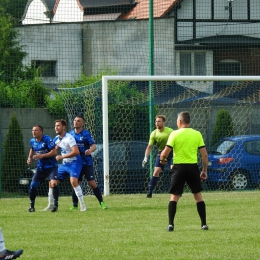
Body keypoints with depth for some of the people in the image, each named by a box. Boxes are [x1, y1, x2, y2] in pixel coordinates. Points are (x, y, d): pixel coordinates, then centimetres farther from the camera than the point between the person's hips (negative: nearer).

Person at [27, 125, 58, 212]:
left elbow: (54, 152, -21)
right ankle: (32, 206, 15)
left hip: (51, 166, -6)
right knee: (32, 185, -1)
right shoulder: (32, 141, 3)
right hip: (40, 168, 6)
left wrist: (42, 156, -27)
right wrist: (30, 158, 10)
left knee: (53, 183, -24)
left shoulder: (47, 139, -17)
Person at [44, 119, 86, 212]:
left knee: (73, 181, -29)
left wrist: (61, 157, -26)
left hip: (74, 163, -9)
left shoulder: (69, 138, -19)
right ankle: (52, 205, 20)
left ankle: (82, 205, -21)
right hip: (65, 164, 9)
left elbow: (76, 152, -29)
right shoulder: (56, 139, 7)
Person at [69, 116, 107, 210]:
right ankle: (74, 205, 13)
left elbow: (94, 146, -15)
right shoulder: (70, 134, 6)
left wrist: (90, 150, -38)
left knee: (92, 183, -9)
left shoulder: (86, 134, -7)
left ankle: (101, 202, 1)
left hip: (87, 163, -4)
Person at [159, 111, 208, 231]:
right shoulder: (197, 134, 2)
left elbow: (165, 152, -10)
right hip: (193, 167, 2)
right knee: (198, 196, 12)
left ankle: (170, 224, -6)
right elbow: (204, 155, 0)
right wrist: (204, 171, 10)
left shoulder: (175, 134, -5)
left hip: (179, 167, -2)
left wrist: (162, 159, 13)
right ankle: (204, 224, 10)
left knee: (174, 197, 5)